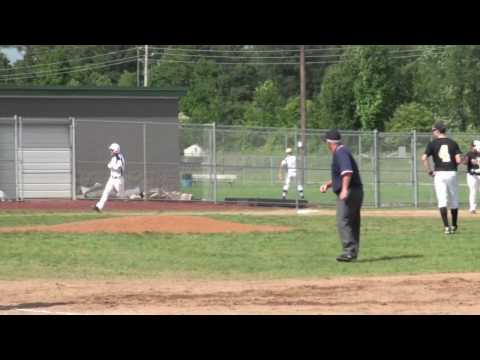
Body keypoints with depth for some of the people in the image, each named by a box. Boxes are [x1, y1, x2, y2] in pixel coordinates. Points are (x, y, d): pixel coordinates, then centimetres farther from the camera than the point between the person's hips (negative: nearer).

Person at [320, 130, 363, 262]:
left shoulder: (341, 153, -11)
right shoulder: (343, 152, 22)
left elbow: (347, 171, -27)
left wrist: (344, 189, -36)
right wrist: (327, 184, 25)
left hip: (349, 193, -11)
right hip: (356, 192, 11)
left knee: (343, 222, -17)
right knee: (353, 224, 12)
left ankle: (349, 251, -24)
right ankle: (353, 253, 16)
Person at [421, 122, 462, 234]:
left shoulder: (433, 143, 0)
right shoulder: (453, 143, 5)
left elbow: (424, 158, -12)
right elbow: (458, 160, -4)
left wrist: (429, 171, -2)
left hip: (439, 174, -2)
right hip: (452, 173, 2)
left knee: (442, 201, -3)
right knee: (453, 201, 14)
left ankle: (446, 227, -13)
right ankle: (454, 226, 24)